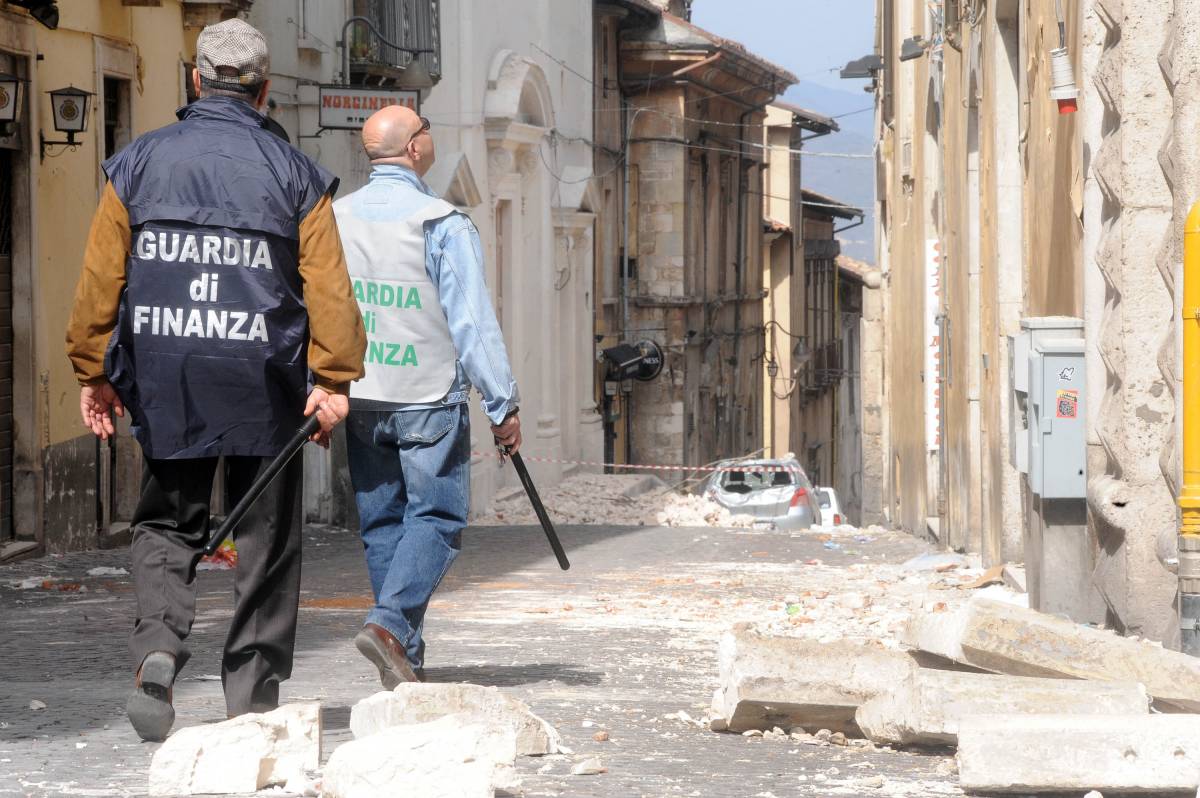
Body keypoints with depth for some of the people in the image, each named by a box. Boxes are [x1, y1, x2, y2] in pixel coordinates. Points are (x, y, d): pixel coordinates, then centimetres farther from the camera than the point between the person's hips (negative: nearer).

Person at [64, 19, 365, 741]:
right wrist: (335, 379, -7)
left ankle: (158, 648, -11)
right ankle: (253, 695, 10)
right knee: (265, 541, 9)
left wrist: (93, 372, 10)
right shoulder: (295, 174, 1)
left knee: (167, 524, 14)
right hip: (264, 384, -1)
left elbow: (101, 276, 3)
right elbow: (328, 284, -7)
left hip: (163, 382, 1)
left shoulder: (137, 164, 4)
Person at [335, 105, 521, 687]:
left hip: (360, 399, 5)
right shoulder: (442, 224, -12)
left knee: (381, 523, 11)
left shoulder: (336, 219, 4)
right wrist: (503, 406, -7)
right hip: (428, 399, -5)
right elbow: (473, 322, -13)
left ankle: (406, 658, 14)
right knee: (436, 517, 1)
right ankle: (391, 623, -18)